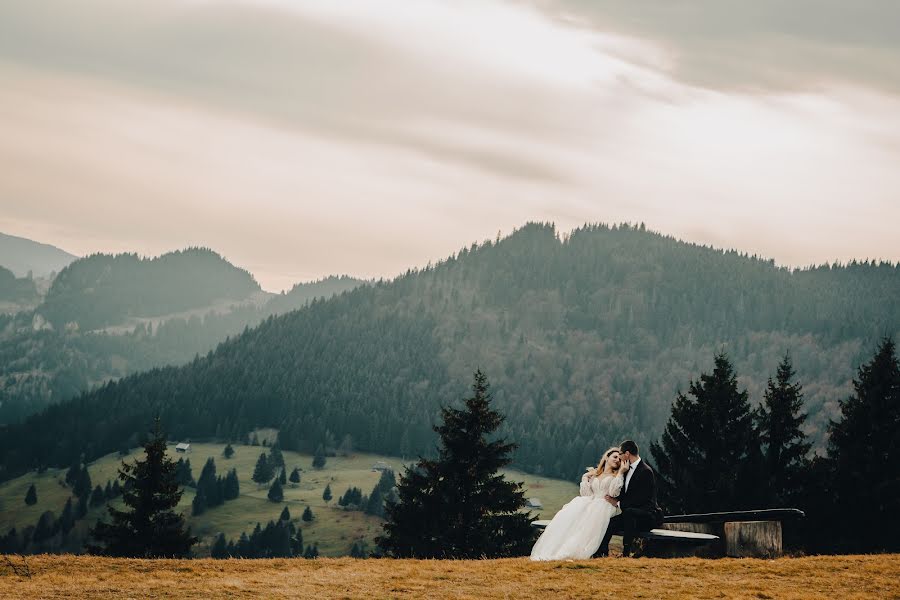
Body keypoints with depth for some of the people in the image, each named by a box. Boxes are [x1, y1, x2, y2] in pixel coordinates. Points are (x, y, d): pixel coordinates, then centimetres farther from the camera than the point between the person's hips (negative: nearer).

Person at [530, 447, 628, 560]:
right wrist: (585, 478, 12)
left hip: (604, 506, -4)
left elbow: (613, 492, -6)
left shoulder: (616, 476, 15)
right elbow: (585, 494, 14)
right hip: (590, 503, 4)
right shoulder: (594, 475, 26)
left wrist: (621, 472, -4)